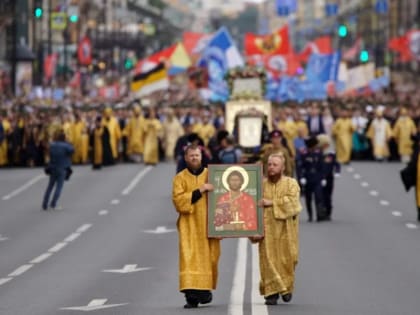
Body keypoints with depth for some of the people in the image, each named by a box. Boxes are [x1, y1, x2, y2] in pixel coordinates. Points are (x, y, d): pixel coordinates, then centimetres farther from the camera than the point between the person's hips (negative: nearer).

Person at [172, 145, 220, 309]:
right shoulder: (180, 178, 4)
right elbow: (178, 199, -10)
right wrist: (200, 191, -16)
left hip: (208, 224, 2)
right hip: (189, 225, -2)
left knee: (208, 257, -2)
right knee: (189, 258, -11)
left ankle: (205, 289, 18)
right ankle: (192, 296, -14)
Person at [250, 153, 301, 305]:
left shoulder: (291, 183, 3)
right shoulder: (261, 184, 7)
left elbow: (292, 201, -15)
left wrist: (271, 202, -17)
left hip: (285, 230, -1)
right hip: (267, 229, 1)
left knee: (286, 259, 4)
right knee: (269, 260, -7)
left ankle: (286, 287, 25)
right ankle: (272, 292, -5)